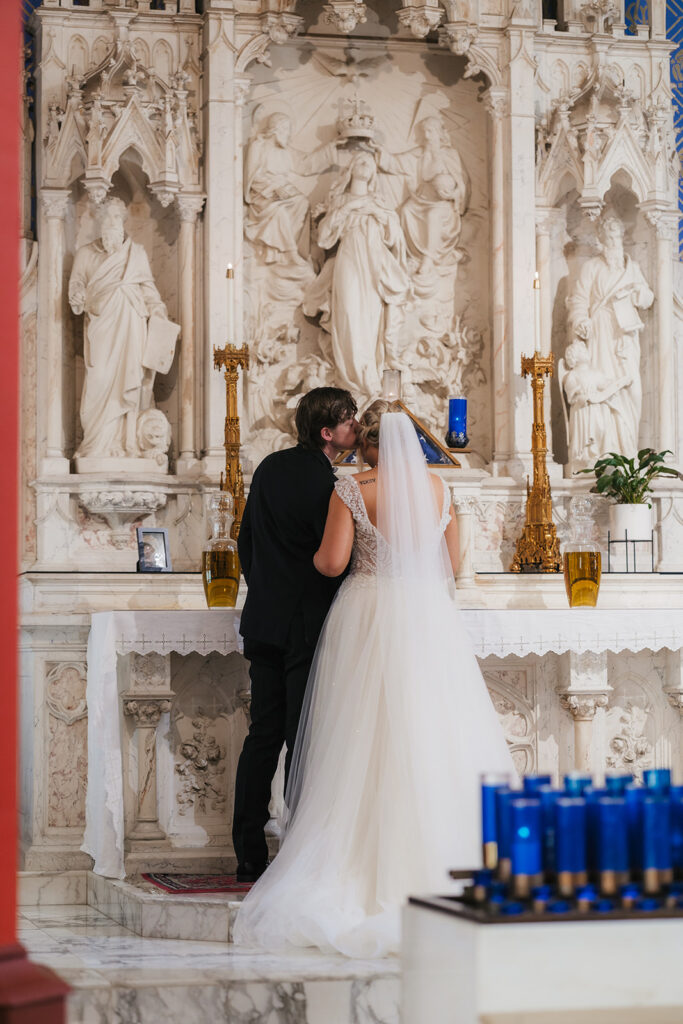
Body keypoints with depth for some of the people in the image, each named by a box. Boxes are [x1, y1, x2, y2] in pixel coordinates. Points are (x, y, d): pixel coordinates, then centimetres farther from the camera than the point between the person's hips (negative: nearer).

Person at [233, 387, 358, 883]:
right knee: (304, 740, -2)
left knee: (262, 735, 9)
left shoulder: (271, 467, 8)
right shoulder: (326, 485, -16)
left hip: (262, 622, 7)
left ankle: (249, 854, 11)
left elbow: (246, 540, 16)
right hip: (307, 624, -7)